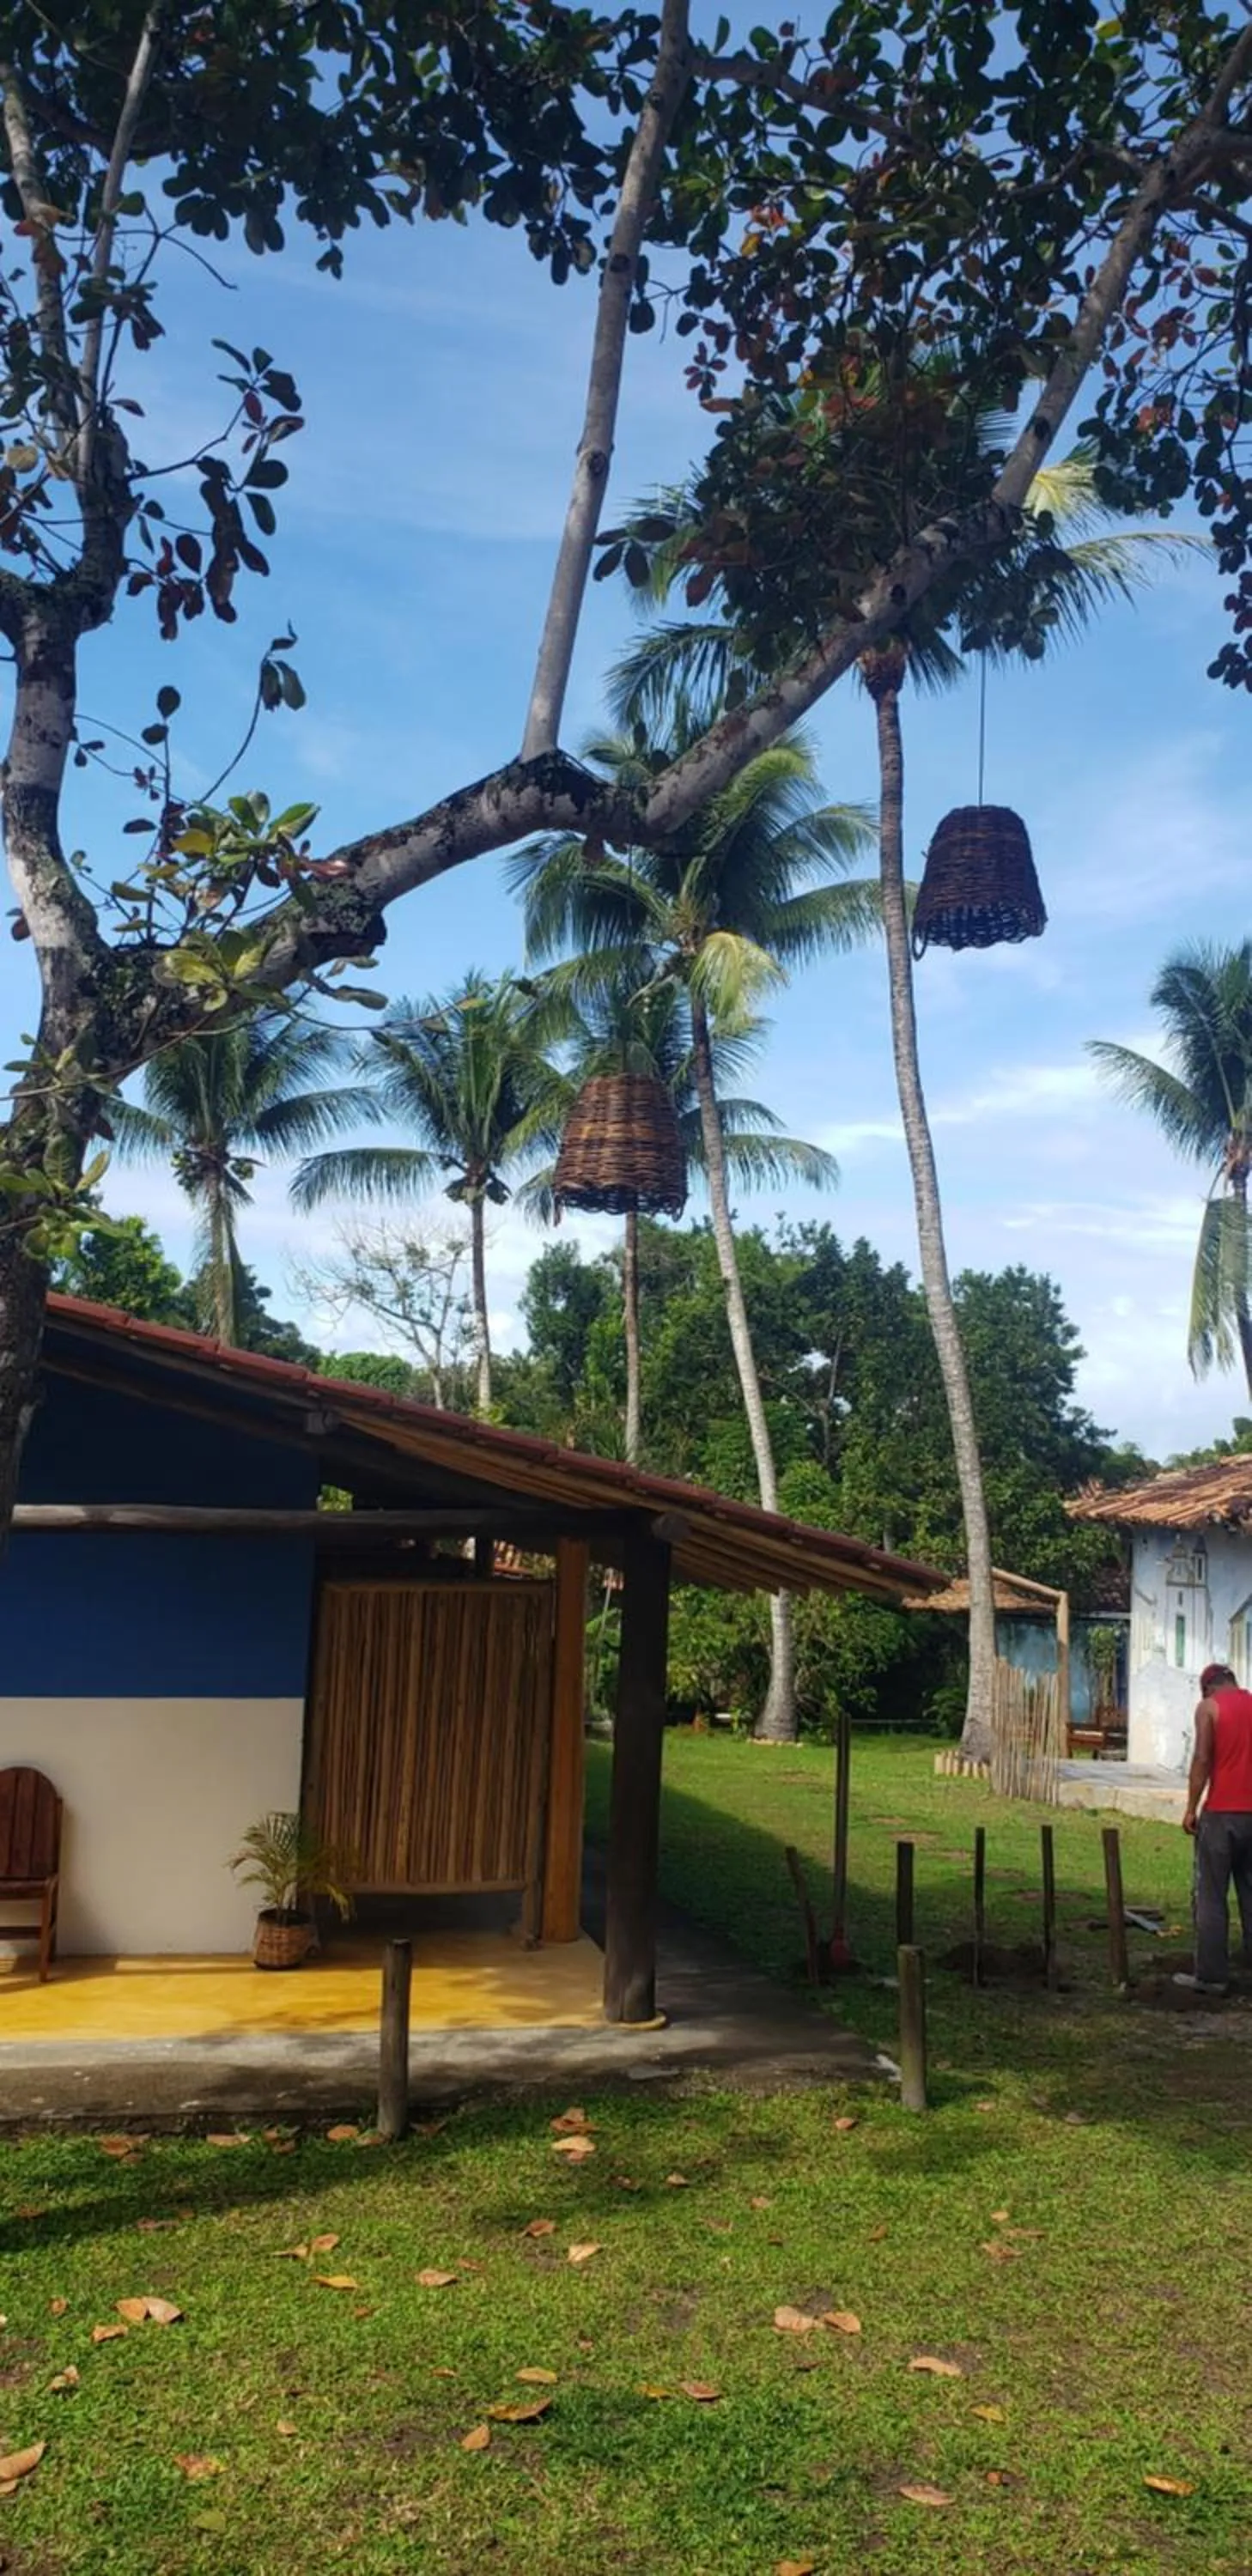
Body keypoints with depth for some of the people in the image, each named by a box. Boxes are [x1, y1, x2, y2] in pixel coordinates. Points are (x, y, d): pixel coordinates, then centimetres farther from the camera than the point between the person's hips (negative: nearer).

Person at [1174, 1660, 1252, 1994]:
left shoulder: (1209, 1707, -3)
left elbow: (1202, 1758, -12)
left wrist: (1191, 1809, -7)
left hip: (1221, 1813, -4)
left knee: (1211, 1898, 1)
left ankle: (1212, 1976, 1)